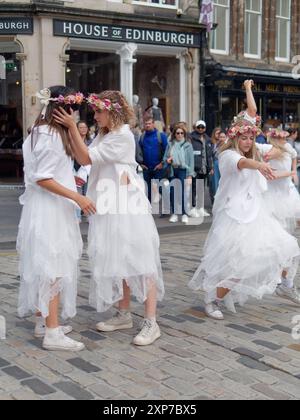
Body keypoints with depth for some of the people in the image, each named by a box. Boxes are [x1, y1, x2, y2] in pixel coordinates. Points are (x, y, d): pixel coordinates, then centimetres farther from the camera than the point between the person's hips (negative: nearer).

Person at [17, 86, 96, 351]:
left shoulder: (41, 132, 14)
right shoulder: (50, 135, -16)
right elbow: (41, 178, -21)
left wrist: (68, 180, 25)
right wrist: (76, 197, -22)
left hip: (49, 208, 10)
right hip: (50, 210, -10)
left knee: (44, 267, 14)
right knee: (53, 266, -9)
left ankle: (45, 322, 24)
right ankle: (52, 333, -6)